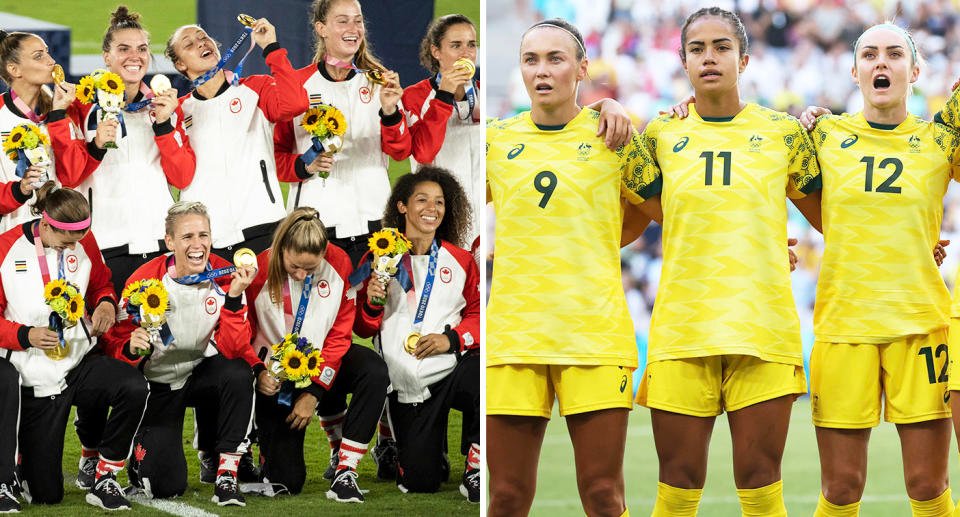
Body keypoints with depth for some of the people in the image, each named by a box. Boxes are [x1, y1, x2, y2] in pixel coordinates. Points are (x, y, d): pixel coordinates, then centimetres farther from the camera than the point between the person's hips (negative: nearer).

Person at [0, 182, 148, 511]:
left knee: (134, 388, -32)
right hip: (34, 378, -3)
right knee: (45, 495, -2)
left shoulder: (84, 243, 0)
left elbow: (101, 284, 17)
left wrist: (106, 303, -7)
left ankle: (104, 481, -12)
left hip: (80, 364, 3)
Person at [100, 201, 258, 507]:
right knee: (167, 486, -15)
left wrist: (234, 297, -31)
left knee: (239, 375, -34)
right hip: (158, 383, -2)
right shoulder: (145, 281, -18)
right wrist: (131, 348, -36)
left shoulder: (225, 276, -13)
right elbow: (115, 342, -12)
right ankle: (141, 456, 24)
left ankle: (226, 475, -21)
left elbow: (233, 349, -18)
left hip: (202, 373, 2)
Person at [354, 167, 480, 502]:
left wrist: (453, 339, -12)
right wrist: (372, 304, -13)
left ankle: (475, 471, -16)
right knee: (418, 482, -5)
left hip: (453, 370, 0)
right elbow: (362, 329, 9)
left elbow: (478, 314, 7)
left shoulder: (460, 261, 7)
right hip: (406, 384, 0)